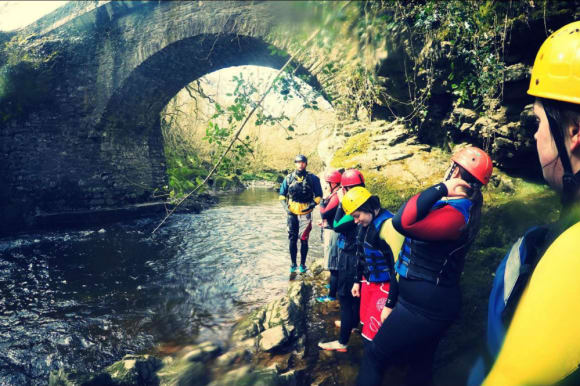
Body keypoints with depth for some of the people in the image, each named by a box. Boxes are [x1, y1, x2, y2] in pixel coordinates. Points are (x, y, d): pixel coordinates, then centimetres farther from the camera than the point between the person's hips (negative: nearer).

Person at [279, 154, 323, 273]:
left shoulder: (312, 178, 2)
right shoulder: (289, 178, 7)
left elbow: (318, 195, 5)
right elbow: (282, 195, 13)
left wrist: (312, 204, -11)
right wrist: (286, 207, -1)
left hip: (305, 213, -2)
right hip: (292, 213, 2)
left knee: (304, 240, -1)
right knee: (292, 239, 7)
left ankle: (303, 264, 13)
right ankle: (293, 263, 19)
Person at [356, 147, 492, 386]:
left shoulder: (454, 214, -27)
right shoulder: (454, 205, 5)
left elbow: (402, 223, -41)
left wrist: (441, 188, -31)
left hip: (423, 305, -10)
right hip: (430, 301, 10)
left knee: (374, 357, 3)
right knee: (421, 362, 24)